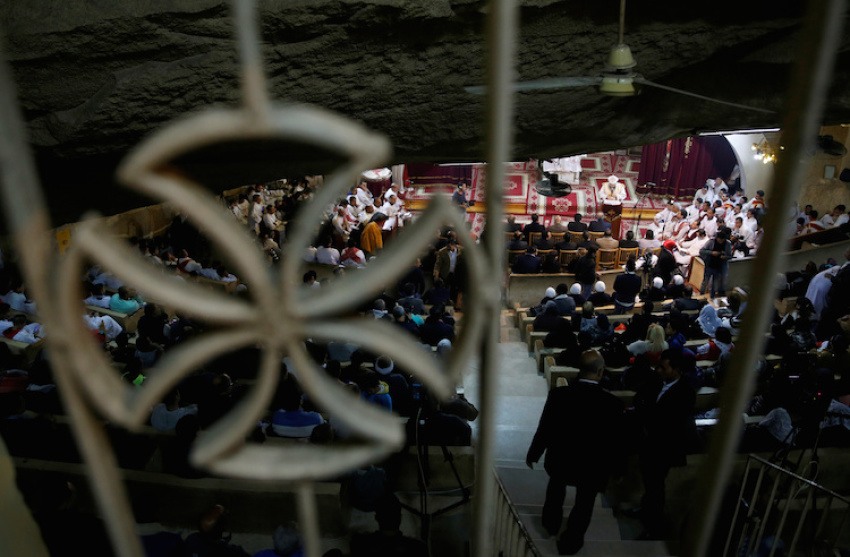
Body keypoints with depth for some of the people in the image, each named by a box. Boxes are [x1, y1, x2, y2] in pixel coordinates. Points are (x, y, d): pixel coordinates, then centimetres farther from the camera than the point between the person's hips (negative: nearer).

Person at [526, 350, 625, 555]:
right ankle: (570, 542, 43)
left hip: (558, 461, 1)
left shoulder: (558, 394, -22)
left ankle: (552, 522, 52)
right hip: (593, 468, -1)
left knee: (556, 484, 32)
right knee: (584, 502, 24)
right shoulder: (613, 403, -22)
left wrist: (532, 454, 4)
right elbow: (616, 442, -10)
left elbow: (544, 430, -13)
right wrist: (611, 468, 9)